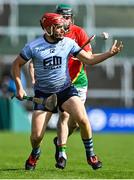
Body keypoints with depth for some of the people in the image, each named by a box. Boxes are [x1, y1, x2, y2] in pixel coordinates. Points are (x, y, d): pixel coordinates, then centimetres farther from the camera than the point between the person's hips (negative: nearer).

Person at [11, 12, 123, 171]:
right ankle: (35, 154, 29)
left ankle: (90, 155, -1)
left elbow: (89, 59, 0)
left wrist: (110, 53, -12)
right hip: (43, 93, -1)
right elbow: (16, 64, 3)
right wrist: (19, 88, -4)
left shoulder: (68, 43, -3)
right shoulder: (33, 47, -9)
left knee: (83, 120, -22)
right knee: (36, 135, -7)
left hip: (66, 89, 1)